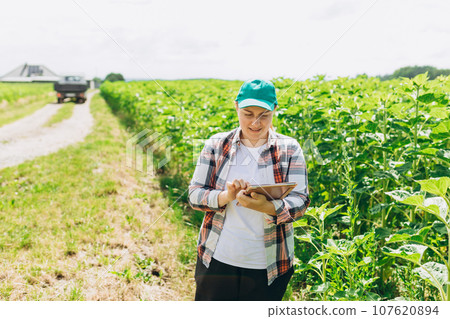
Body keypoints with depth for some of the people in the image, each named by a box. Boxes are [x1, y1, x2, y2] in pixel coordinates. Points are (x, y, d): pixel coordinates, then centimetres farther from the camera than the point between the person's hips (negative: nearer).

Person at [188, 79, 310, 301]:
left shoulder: (289, 149, -1)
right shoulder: (216, 144, 1)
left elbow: (299, 202, -8)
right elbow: (194, 194, -1)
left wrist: (267, 207, -29)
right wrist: (226, 196, -22)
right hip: (216, 260, 1)